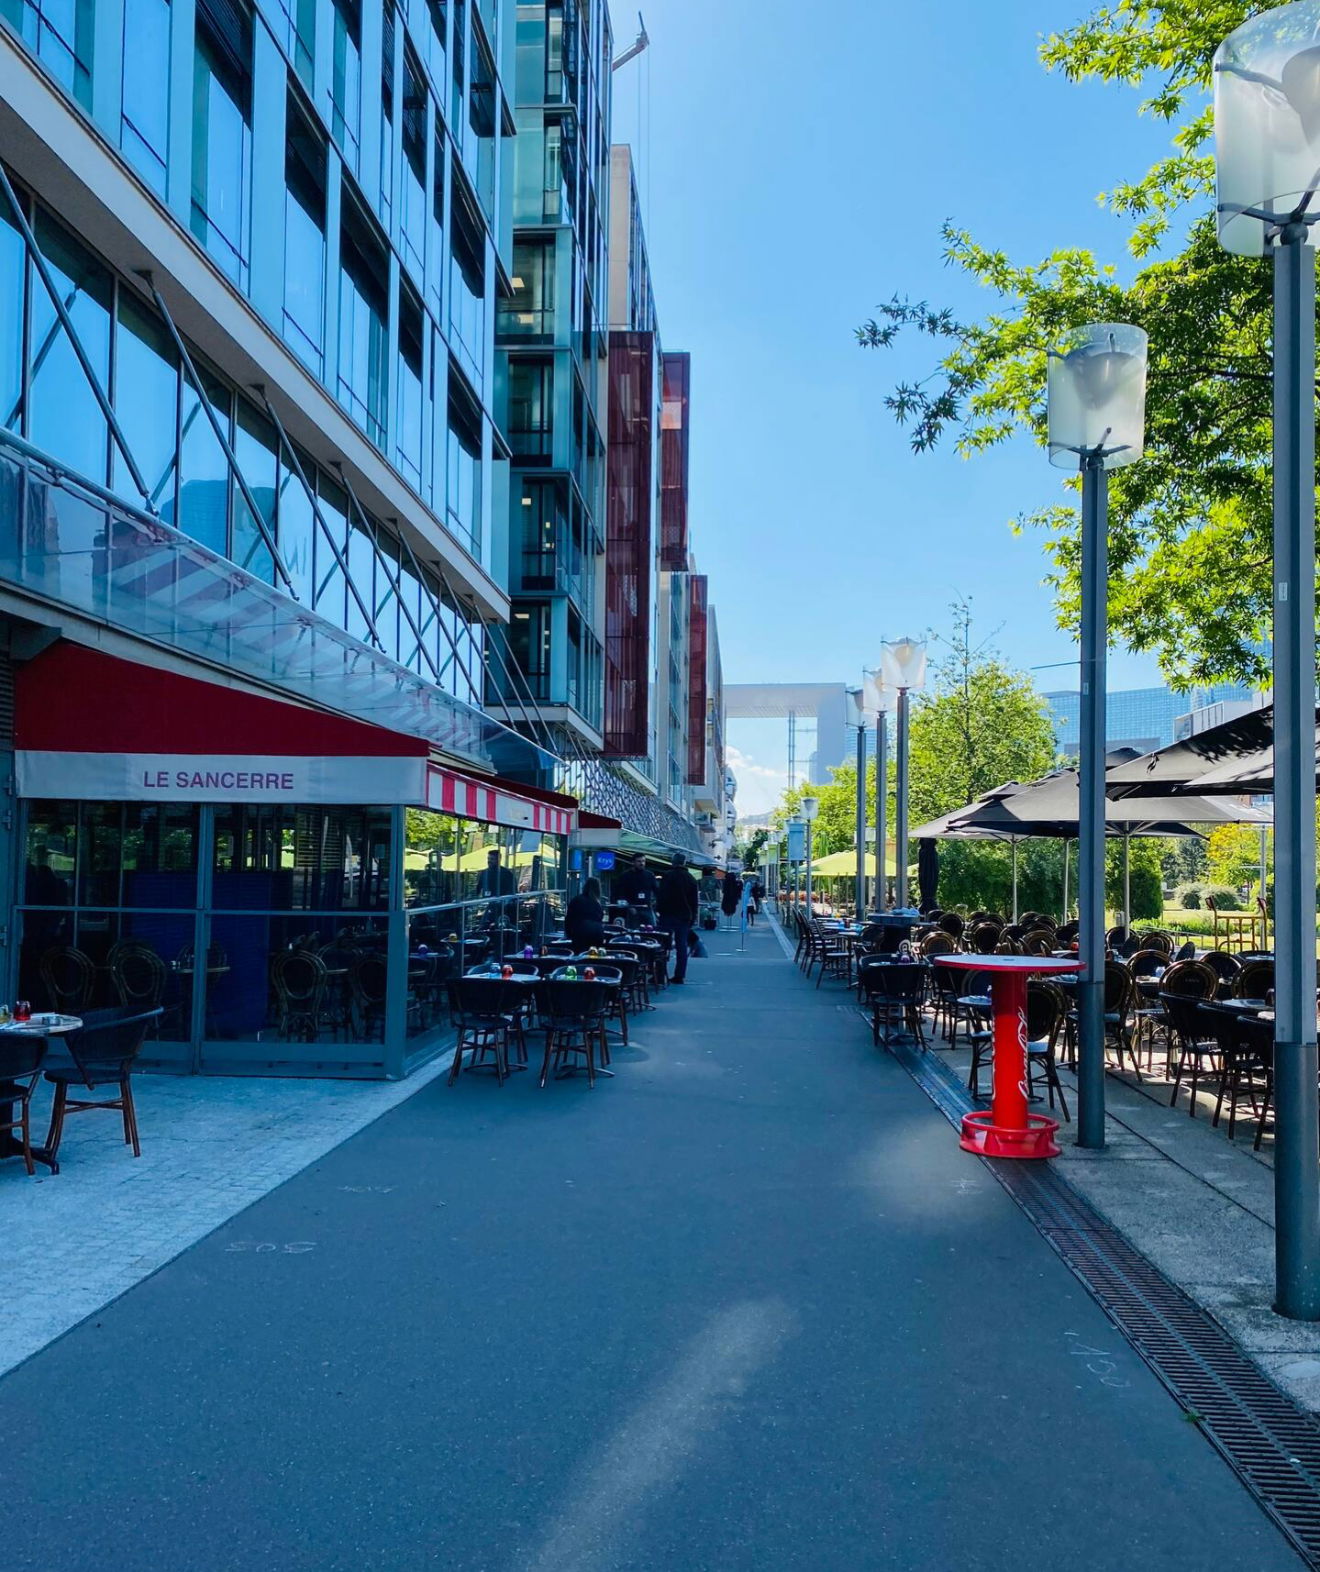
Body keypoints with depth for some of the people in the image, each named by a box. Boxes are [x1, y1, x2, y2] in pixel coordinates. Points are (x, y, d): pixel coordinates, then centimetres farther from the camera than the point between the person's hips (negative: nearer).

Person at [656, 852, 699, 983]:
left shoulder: (668, 876, -7)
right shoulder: (691, 879, 9)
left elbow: (661, 895, -10)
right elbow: (694, 901, 12)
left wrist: (659, 909, -2)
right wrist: (692, 917, 16)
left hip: (668, 914, -4)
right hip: (684, 917, 4)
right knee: (682, 946, 6)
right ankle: (680, 976, 5)